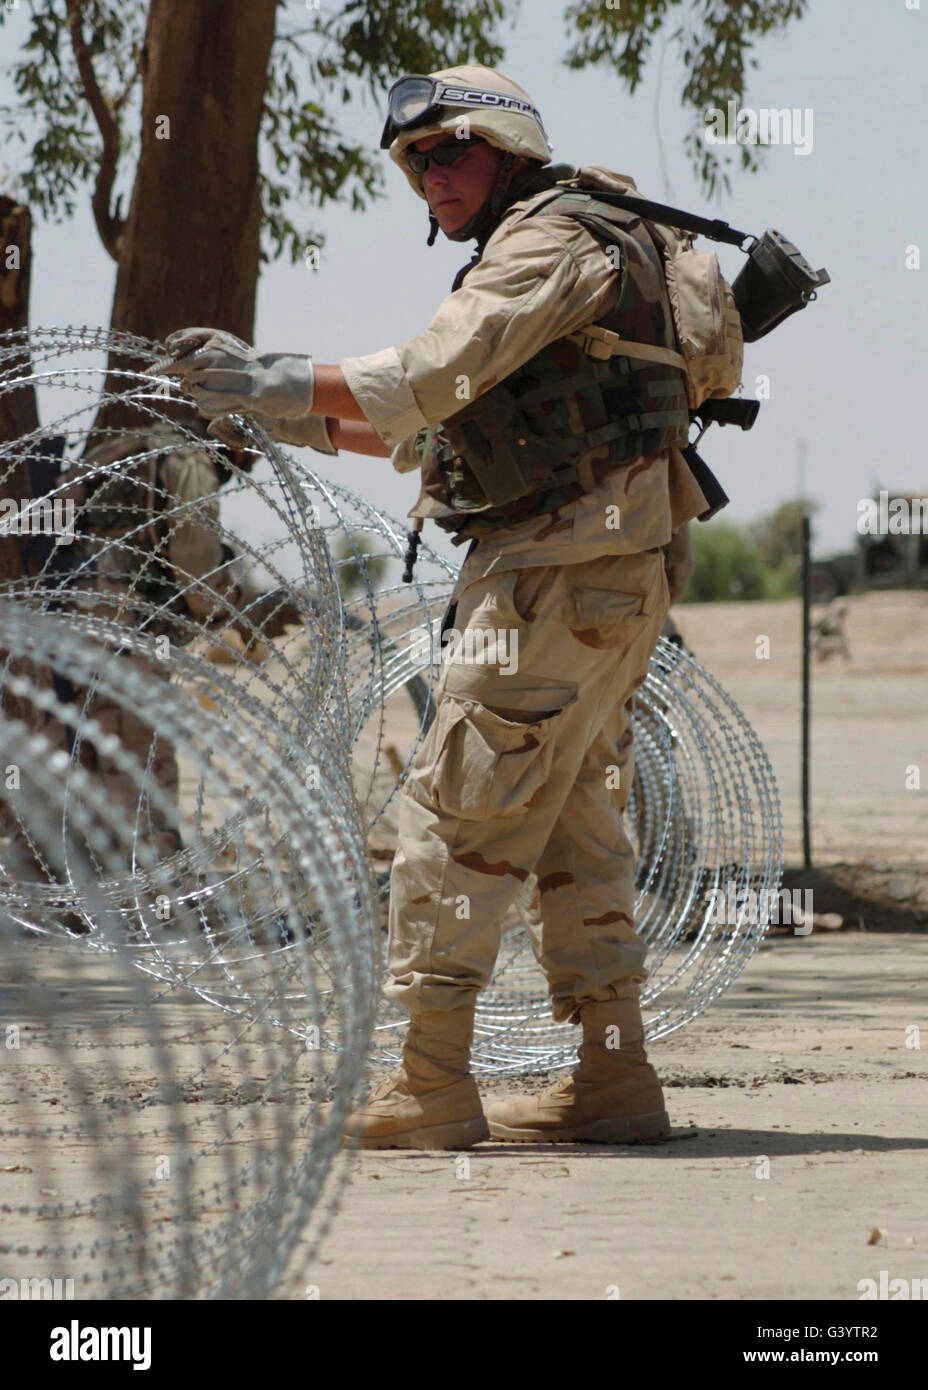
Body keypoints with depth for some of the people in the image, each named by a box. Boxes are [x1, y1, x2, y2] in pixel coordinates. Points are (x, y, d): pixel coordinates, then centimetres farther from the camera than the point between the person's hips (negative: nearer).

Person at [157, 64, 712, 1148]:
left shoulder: (551, 240, -8)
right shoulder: (545, 249, 23)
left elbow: (435, 372, -21)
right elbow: (444, 429, 24)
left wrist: (281, 383, -20)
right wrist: (318, 423, 15)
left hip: (555, 570, -10)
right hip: (606, 577, 10)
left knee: (453, 812, -9)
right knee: (574, 823, 12)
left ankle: (431, 1088, -8)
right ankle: (613, 1077, 13)